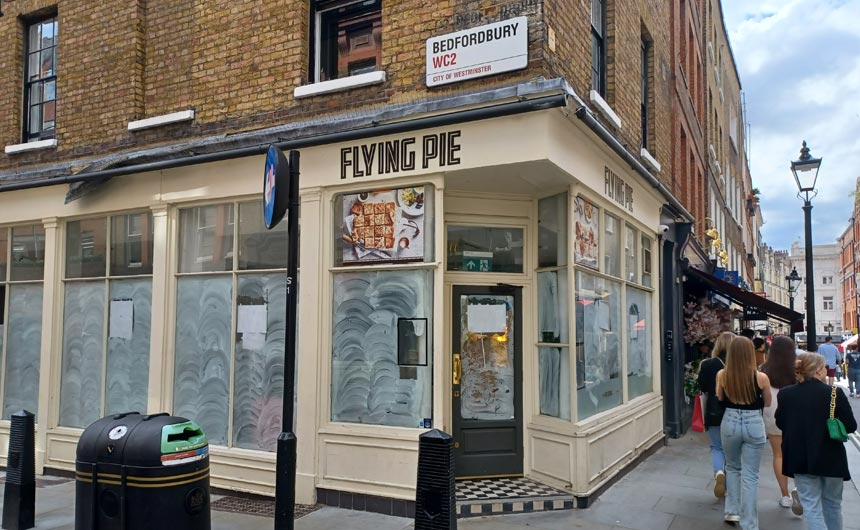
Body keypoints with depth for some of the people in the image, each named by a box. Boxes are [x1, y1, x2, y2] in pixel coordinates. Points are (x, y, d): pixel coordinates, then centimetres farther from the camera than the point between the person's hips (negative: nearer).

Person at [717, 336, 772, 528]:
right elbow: (767, 403, 5)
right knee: (750, 476, 4)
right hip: (754, 424, -2)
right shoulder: (760, 377, -12)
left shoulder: (722, 375, -8)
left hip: (730, 422, 2)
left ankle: (733, 511, 27)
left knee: (733, 467, 24)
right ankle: (749, 524, 8)